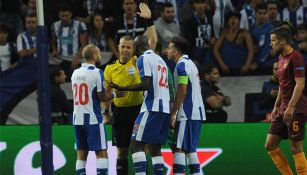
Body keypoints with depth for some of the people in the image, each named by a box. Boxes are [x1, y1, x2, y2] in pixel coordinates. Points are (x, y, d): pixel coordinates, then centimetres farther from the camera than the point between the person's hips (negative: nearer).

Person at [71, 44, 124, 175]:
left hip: (77, 119, 6)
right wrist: (115, 94, 7)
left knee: (81, 153, 8)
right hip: (92, 119, -6)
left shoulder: (75, 73, 10)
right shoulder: (97, 73, -10)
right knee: (101, 152, -3)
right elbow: (102, 97, -10)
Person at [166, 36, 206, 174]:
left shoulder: (181, 66, -12)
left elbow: (182, 92, -18)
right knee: (190, 148, 13)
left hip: (187, 114, -9)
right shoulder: (191, 64, 18)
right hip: (196, 112, 9)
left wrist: (173, 113, -14)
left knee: (178, 148, -10)